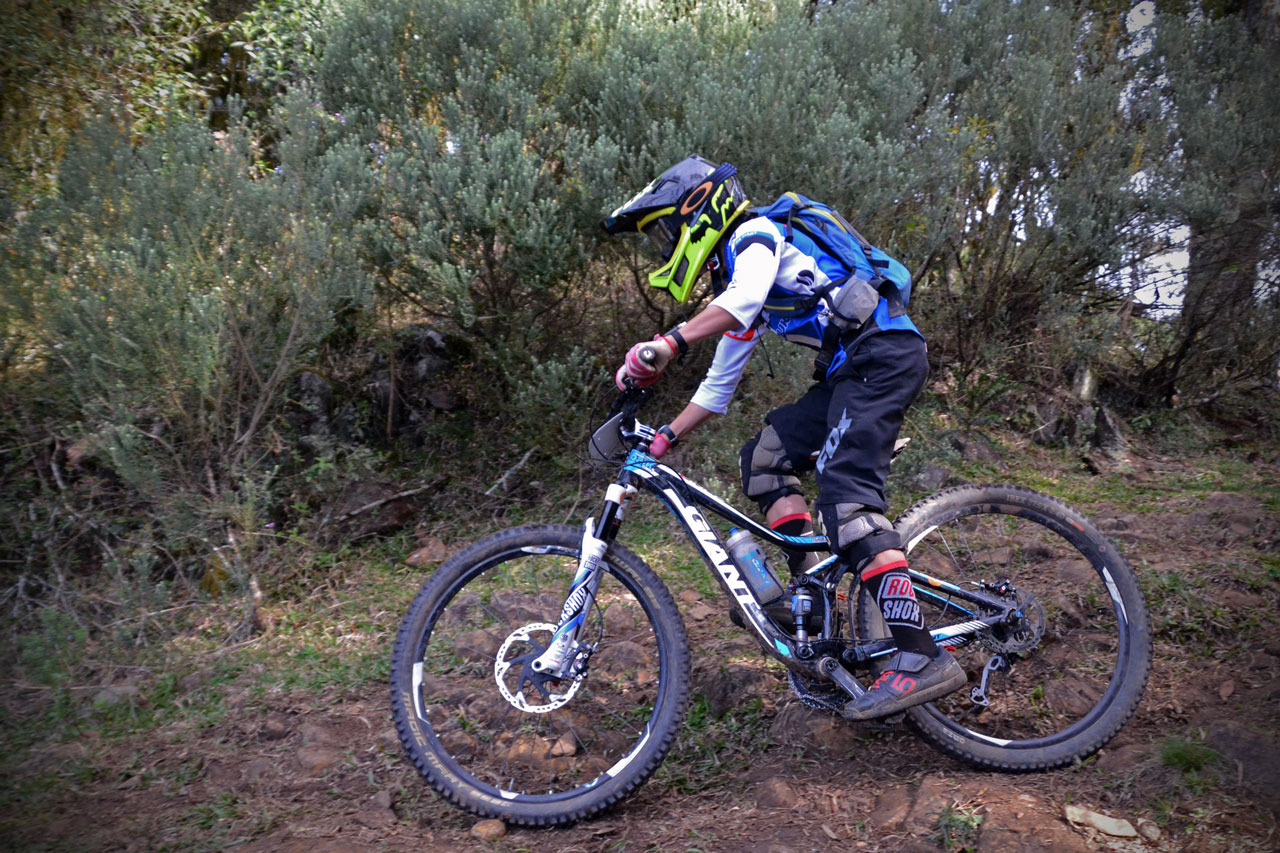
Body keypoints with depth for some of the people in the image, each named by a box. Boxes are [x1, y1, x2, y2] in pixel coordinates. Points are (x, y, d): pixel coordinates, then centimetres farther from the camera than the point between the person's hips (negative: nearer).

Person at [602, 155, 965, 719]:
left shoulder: (753, 235, -2)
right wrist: (665, 438, 22)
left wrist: (668, 344, -38)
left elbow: (745, 297, -27)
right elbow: (718, 386, 28)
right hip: (852, 372, 10)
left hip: (882, 351, -10)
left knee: (845, 493, -20)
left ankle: (922, 657, -23)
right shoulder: (730, 279, 25)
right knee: (764, 456, 7)